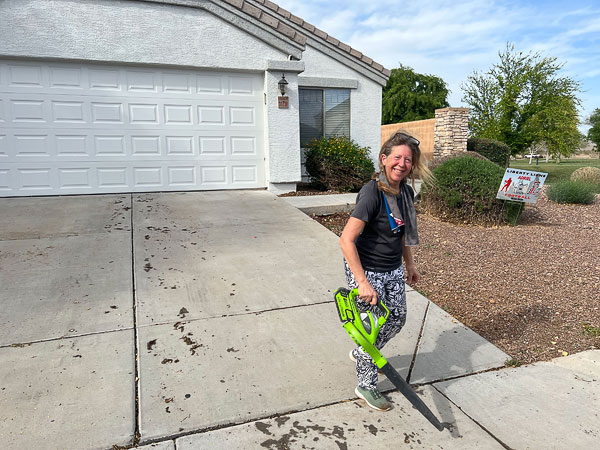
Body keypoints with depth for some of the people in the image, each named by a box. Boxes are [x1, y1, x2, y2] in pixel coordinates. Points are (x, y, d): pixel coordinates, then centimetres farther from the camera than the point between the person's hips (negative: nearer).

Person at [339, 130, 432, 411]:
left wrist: (409, 264, 20)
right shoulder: (372, 193, -25)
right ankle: (365, 386, 26)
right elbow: (346, 240, -29)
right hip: (366, 270, -8)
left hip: (393, 269, 8)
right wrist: (363, 283, -30)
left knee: (397, 319, 18)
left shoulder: (405, 192, 0)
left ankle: (359, 354, 44)